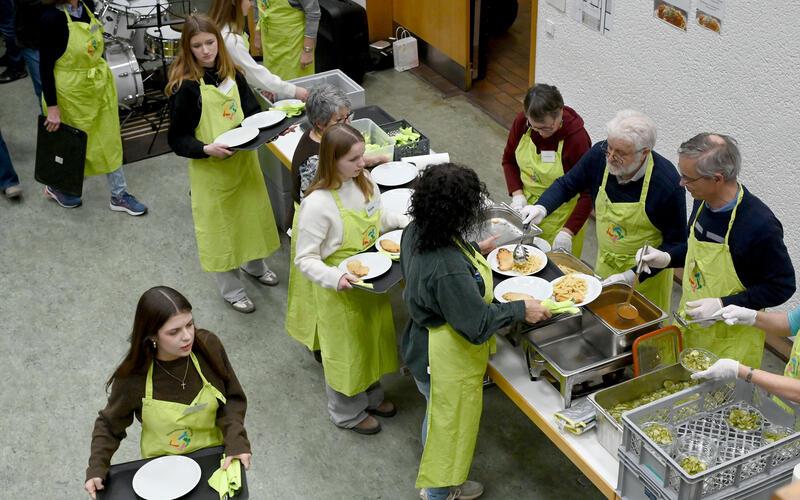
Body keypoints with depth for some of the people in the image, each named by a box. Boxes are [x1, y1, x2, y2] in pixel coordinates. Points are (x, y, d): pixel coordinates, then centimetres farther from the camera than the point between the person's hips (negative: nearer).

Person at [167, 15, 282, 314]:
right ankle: (231, 288, 28)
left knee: (251, 211, 22)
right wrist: (207, 149, -31)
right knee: (219, 222, 9)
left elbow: (252, 111, 9)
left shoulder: (232, 75, -2)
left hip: (243, 160, 6)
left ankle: (254, 264, 49)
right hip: (210, 168, -6)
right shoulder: (186, 87, -20)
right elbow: (177, 139, -16)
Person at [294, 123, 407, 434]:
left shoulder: (365, 181, -9)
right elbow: (305, 260, -24)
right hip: (341, 292, -7)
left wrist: (407, 222, -4)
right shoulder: (317, 204, -31)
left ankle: (371, 395, 51)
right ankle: (348, 412, 39)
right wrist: (336, 278, -38)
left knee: (372, 338, 25)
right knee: (346, 348, 14)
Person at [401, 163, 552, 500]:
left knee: (438, 416, 31)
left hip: (424, 344, 9)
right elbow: (477, 324, -30)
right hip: (448, 361, -9)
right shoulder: (449, 270, -40)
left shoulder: (415, 232, -13)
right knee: (448, 424, 17)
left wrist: (474, 252, 14)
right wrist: (520, 310, -18)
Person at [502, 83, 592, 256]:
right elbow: (508, 160, 3)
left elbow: (588, 192, -22)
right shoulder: (522, 122, -14)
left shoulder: (577, 137, -27)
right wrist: (517, 195, -11)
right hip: (527, 205, 4)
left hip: (560, 215, -4)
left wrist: (568, 231, -28)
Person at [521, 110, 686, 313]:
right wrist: (542, 207, -20)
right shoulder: (599, 155, -18)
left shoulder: (668, 183, -29)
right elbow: (567, 184, 0)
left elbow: (676, 243, -20)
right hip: (605, 265, 4)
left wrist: (632, 276, -26)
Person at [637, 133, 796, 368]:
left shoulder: (760, 225, -27)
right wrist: (667, 258, -2)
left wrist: (723, 305, -24)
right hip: (689, 326, 7)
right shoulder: (703, 201, -5)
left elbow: (782, 287, -17)